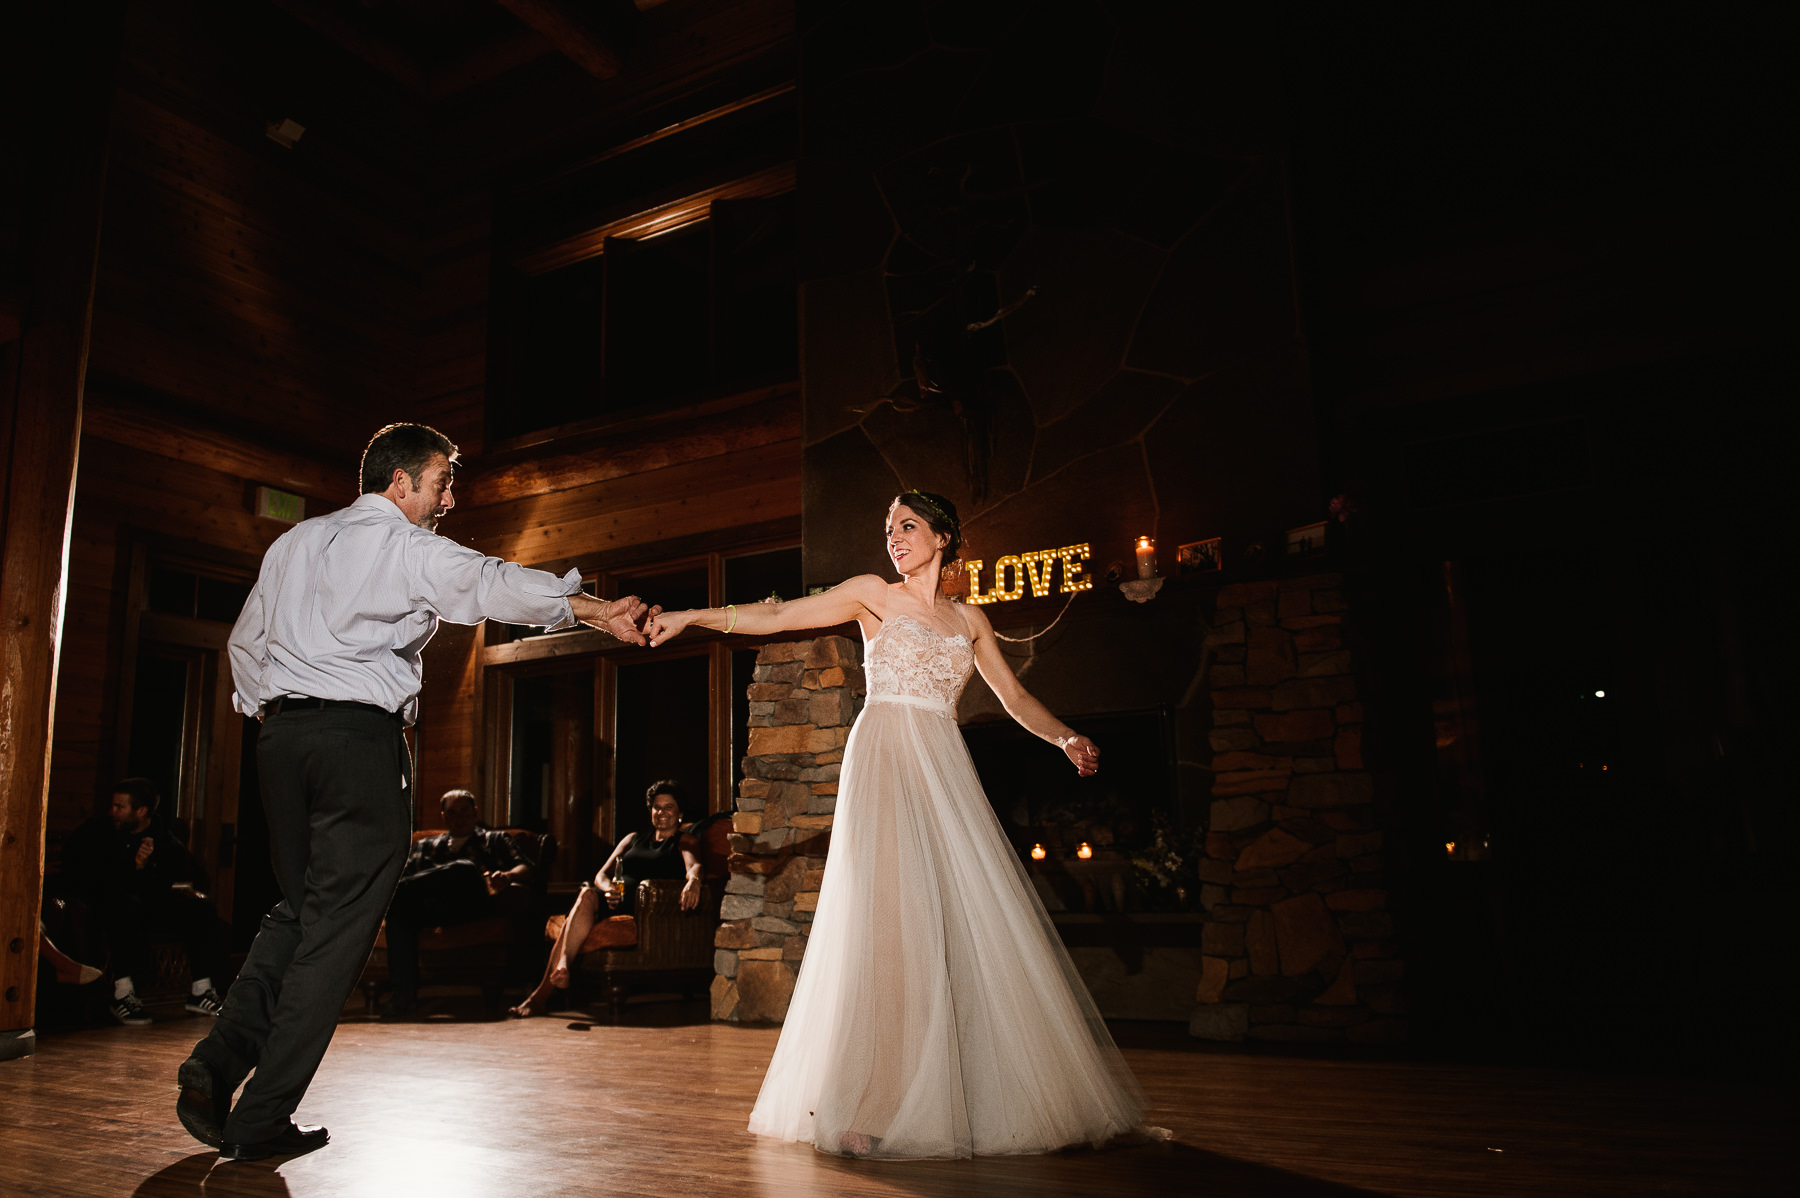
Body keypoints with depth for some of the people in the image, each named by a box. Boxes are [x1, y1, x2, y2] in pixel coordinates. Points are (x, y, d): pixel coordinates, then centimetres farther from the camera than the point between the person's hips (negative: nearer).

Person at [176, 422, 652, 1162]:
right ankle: (261, 1121, 5)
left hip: (284, 733, 7)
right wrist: (592, 608, -30)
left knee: (300, 907, 20)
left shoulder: (294, 542, 20)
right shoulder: (410, 548, -3)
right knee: (336, 926, 1)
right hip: (362, 738, -7)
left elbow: (245, 642, 24)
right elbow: (493, 585, -20)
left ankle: (217, 1061, 4)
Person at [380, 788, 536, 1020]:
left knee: (465, 869, -36)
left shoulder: (495, 840, 29)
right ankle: (404, 992, -35)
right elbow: (405, 874, 21)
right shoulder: (426, 846, 37)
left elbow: (525, 870, 13)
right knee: (399, 905, -32)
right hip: (437, 908, 3)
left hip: (477, 903, -2)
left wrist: (507, 876, -11)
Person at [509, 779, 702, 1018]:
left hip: (643, 907, -5)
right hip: (614, 901, 5)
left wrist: (693, 881, -31)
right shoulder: (633, 839, 31)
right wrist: (607, 889, -5)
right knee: (588, 894, -33)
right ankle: (562, 966, -48)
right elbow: (601, 875, 21)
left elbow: (694, 865, -5)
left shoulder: (683, 842, 18)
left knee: (587, 896, -32)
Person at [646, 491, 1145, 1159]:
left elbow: (1015, 698, 22)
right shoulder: (875, 595, 8)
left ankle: (977, 1097, 10)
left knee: (967, 919, -1)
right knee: (888, 915, -12)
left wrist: (1066, 738, 7)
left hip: (946, 771, 4)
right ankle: (873, 1106, -9)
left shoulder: (969, 620, 18)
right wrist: (692, 617, -6)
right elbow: (778, 616, 2)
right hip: (885, 760, -4)